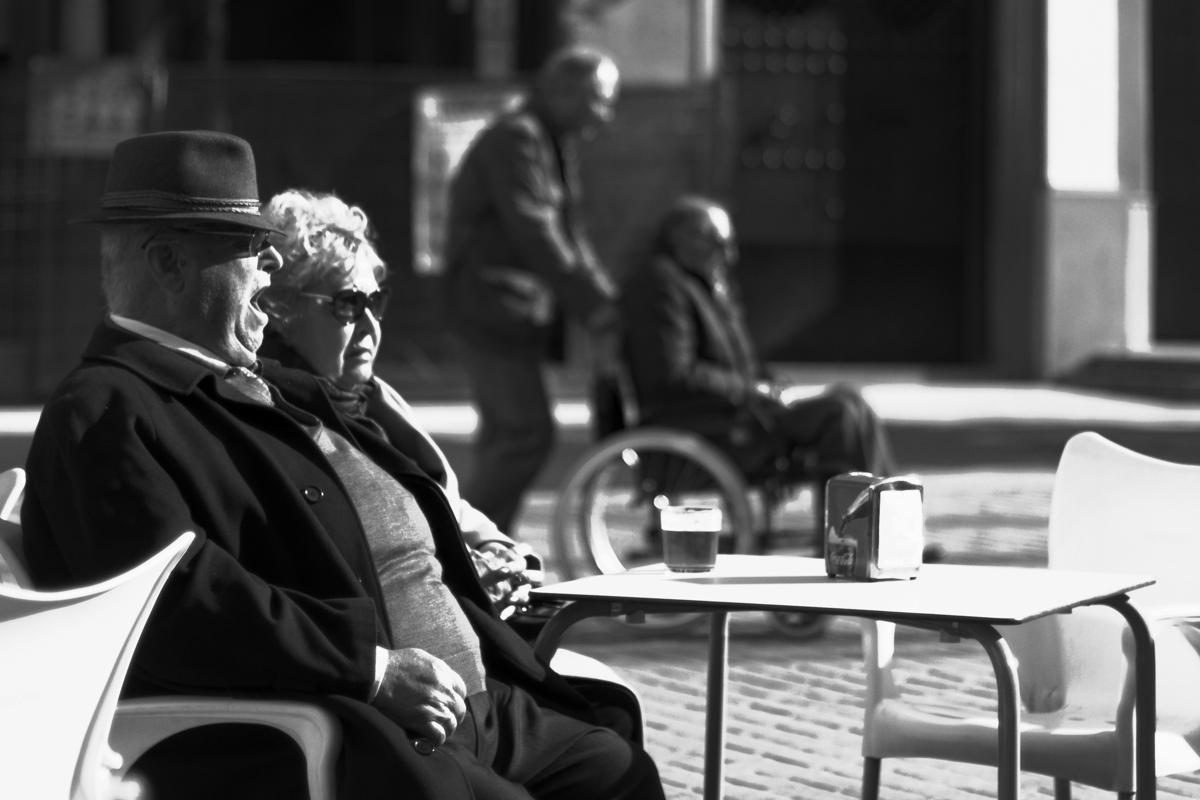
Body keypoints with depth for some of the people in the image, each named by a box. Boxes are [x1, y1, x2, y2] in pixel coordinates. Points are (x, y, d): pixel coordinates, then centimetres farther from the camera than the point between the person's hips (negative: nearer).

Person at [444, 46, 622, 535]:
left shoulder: (555, 145, 18)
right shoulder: (516, 140, -15)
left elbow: (568, 235, 20)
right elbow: (536, 235, -23)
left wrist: (606, 307, 7)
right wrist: (596, 312, -25)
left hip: (521, 309, 10)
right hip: (493, 306, -10)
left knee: (504, 436, 13)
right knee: (529, 433, -14)